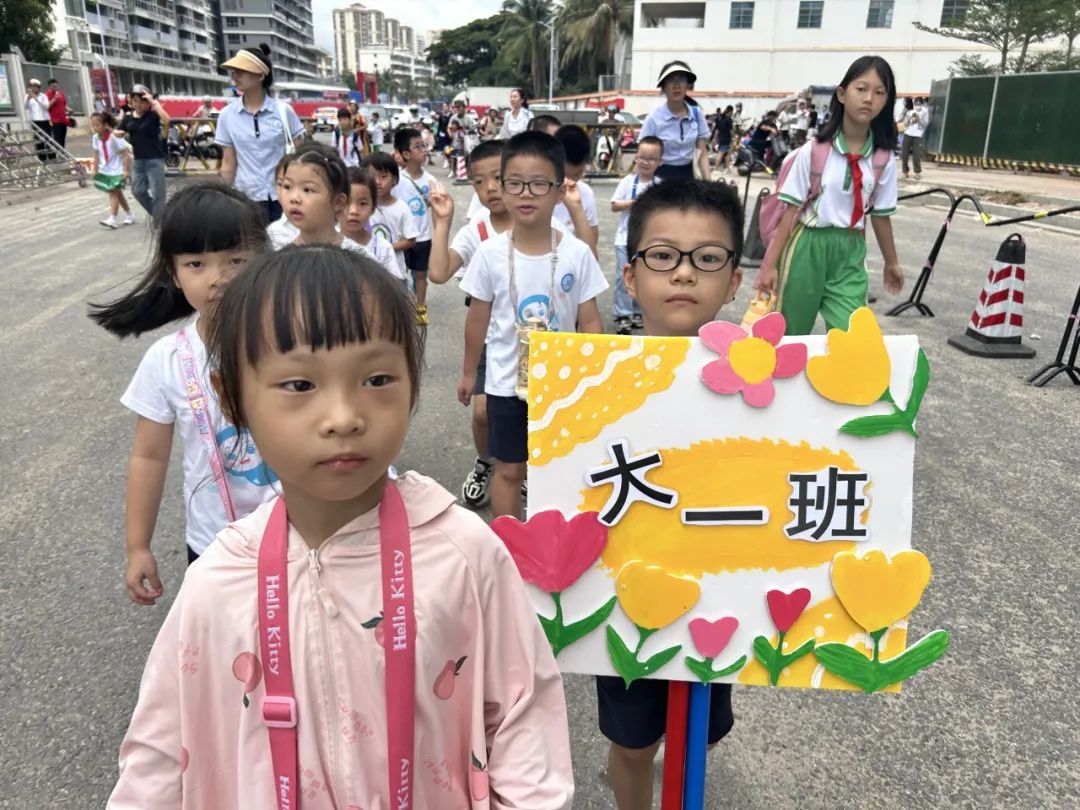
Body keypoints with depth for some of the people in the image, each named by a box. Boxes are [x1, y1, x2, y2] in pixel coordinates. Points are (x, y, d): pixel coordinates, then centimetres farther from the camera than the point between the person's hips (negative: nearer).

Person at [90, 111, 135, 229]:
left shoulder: (114, 137, -19)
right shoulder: (96, 138, 0)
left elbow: (126, 154, -18)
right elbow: (97, 155, 9)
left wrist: (126, 171, -22)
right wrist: (95, 170, 7)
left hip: (117, 169, -7)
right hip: (105, 170, 7)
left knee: (113, 193, -14)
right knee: (117, 192, 14)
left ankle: (112, 219, -17)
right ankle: (129, 216, 26)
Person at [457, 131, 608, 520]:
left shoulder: (577, 253, -11)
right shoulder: (490, 253, -10)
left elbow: (590, 321, -3)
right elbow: (478, 318, 2)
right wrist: (468, 372, 10)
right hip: (507, 382, 0)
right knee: (509, 470, 12)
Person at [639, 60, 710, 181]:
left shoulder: (696, 113, 1)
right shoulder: (654, 118, -9)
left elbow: (702, 154, 2)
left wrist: (708, 182, -10)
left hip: (687, 174, 3)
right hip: (661, 176, -3)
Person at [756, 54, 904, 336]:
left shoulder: (883, 159, 1)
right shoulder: (814, 150, -8)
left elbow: (881, 215, 11)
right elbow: (791, 208, -9)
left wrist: (891, 262, 20)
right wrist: (770, 263, -11)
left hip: (850, 253, 2)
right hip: (808, 247, -2)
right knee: (789, 332, 10)